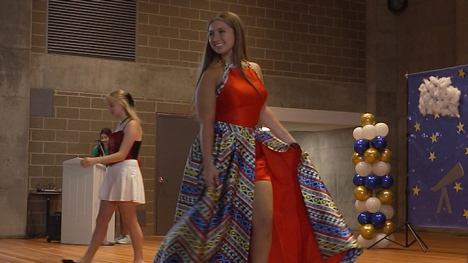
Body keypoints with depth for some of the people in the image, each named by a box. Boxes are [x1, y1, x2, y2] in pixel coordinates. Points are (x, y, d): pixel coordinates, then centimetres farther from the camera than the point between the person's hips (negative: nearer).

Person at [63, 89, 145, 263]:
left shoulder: (132, 124, -9)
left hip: (126, 173, -9)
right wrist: (94, 161, 11)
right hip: (113, 173, 9)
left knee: (130, 221, -4)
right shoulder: (120, 125, 18)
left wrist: (95, 160, -22)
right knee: (102, 219, 8)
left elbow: (122, 155, -17)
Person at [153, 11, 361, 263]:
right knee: (225, 222, -3)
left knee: (265, 219, -1)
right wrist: (208, 164, -20)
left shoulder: (254, 70, 13)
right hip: (224, 151, -5)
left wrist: (292, 142, 20)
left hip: (254, 149, 6)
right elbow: (206, 123, -10)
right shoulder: (212, 74, -4)